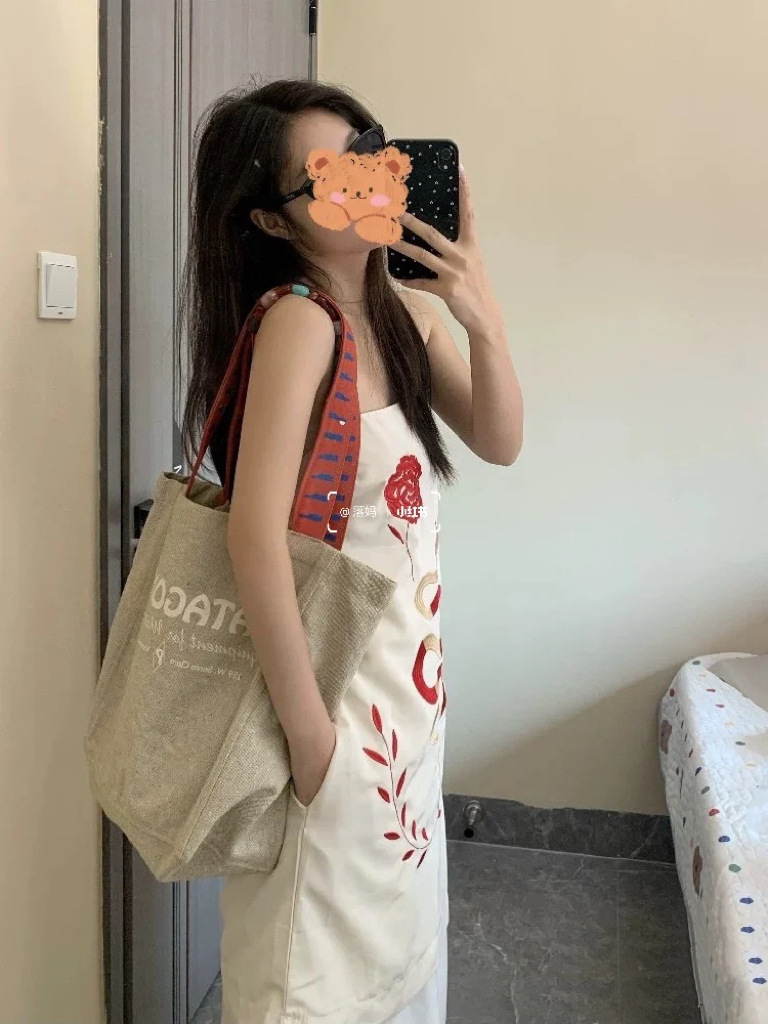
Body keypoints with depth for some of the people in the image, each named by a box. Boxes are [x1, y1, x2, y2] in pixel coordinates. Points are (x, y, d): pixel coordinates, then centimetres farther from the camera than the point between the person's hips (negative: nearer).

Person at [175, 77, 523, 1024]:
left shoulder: (405, 309, 2)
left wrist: (483, 320, -13)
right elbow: (255, 537, -29)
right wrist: (307, 726, -22)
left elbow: (499, 442, 3)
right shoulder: (298, 318, -23)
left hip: (408, 679, 8)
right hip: (335, 682, -8)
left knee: (401, 929, 26)